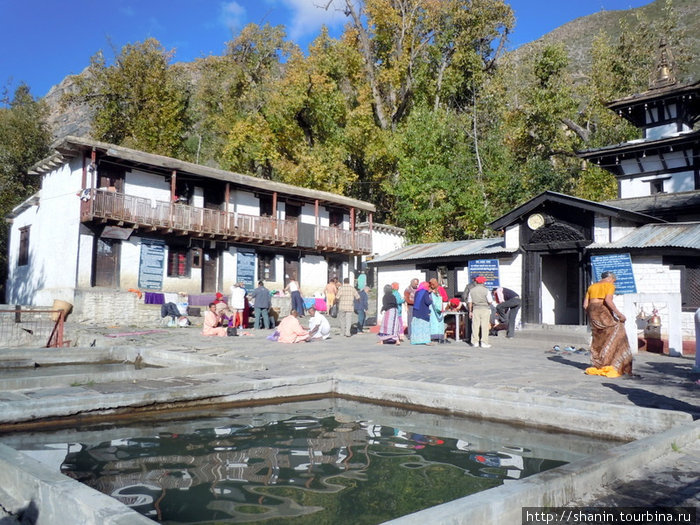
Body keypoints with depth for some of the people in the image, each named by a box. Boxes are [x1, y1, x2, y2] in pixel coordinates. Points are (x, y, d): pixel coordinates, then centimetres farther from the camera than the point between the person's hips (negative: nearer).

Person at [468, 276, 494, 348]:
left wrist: (470, 311, 11)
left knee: (475, 326, 7)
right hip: (485, 309, -3)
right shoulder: (486, 290, -9)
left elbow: (469, 302, 5)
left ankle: (475, 342, 11)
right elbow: (490, 301, -8)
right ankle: (484, 342, 1)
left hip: (475, 309, 3)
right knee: (485, 326, 1)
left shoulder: (472, 290, 2)